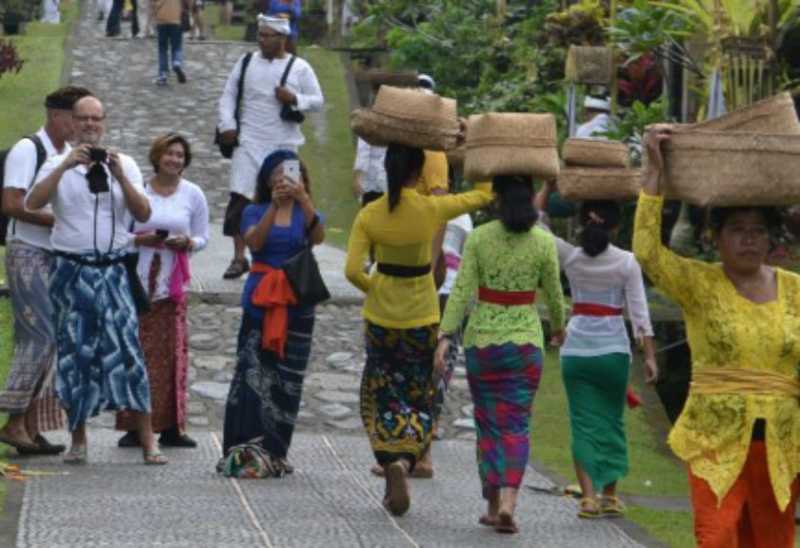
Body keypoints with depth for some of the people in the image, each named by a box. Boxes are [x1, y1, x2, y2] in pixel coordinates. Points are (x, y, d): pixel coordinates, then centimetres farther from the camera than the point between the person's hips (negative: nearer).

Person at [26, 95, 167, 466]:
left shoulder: (124, 164, 9)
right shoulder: (58, 165, 5)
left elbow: (143, 214, -2)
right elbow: (32, 204, -13)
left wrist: (119, 176, -15)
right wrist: (65, 166, -21)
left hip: (112, 269, 0)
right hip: (71, 269, 0)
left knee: (127, 347, -9)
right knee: (74, 352, 3)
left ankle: (147, 441, -9)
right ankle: (78, 440, 12)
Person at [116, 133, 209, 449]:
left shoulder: (193, 195, 8)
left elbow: (203, 237, 12)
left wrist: (187, 243, -9)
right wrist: (140, 240, -13)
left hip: (173, 282, 2)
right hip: (138, 279, -2)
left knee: (172, 351, -2)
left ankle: (170, 426, 2)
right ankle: (134, 426, -2)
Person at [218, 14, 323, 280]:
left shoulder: (300, 68, 0)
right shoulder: (246, 62, 4)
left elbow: (317, 101, 3)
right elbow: (228, 95, 8)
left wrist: (294, 99, -16)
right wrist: (227, 125, -5)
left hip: (283, 145, 0)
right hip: (249, 142, 0)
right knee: (240, 198, -9)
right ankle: (239, 257, -4)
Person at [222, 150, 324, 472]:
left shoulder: (305, 213, 9)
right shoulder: (255, 212, 7)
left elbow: (318, 237, -13)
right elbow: (254, 242, -13)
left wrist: (303, 200, -27)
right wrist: (274, 206, -25)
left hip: (296, 303, 2)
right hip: (260, 300, -1)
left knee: (287, 380, 1)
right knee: (253, 373, -10)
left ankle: (275, 452, 7)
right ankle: (246, 449, -10)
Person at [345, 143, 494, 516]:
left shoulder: (369, 215, -9)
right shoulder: (432, 210, -13)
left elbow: (352, 271, -13)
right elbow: (484, 195, 1)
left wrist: (373, 289, 4)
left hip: (382, 315, 1)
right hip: (422, 316, -1)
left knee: (382, 394, 12)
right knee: (419, 396, 12)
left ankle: (392, 460, -9)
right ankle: (406, 458, -11)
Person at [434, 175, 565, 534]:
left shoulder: (479, 238, -6)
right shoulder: (544, 242, -4)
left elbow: (462, 291, -12)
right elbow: (553, 293, 6)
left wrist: (445, 335, -12)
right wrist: (559, 326, 24)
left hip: (482, 340, 0)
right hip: (525, 342, 0)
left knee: (488, 424, 12)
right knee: (516, 425, 4)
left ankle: (493, 505, 15)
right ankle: (508, 501, -13)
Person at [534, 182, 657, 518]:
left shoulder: (569, 257, -2)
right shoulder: (626, 262, -5)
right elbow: (639, 313, -8)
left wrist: (549, 185, 12)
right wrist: (649, 356, -4)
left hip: (576, 349, 1)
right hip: (613, 351, -1)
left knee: (583, 422, 2)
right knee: (611, 421, 12)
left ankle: (588, 496, -9)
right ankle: (610, 496, 15)